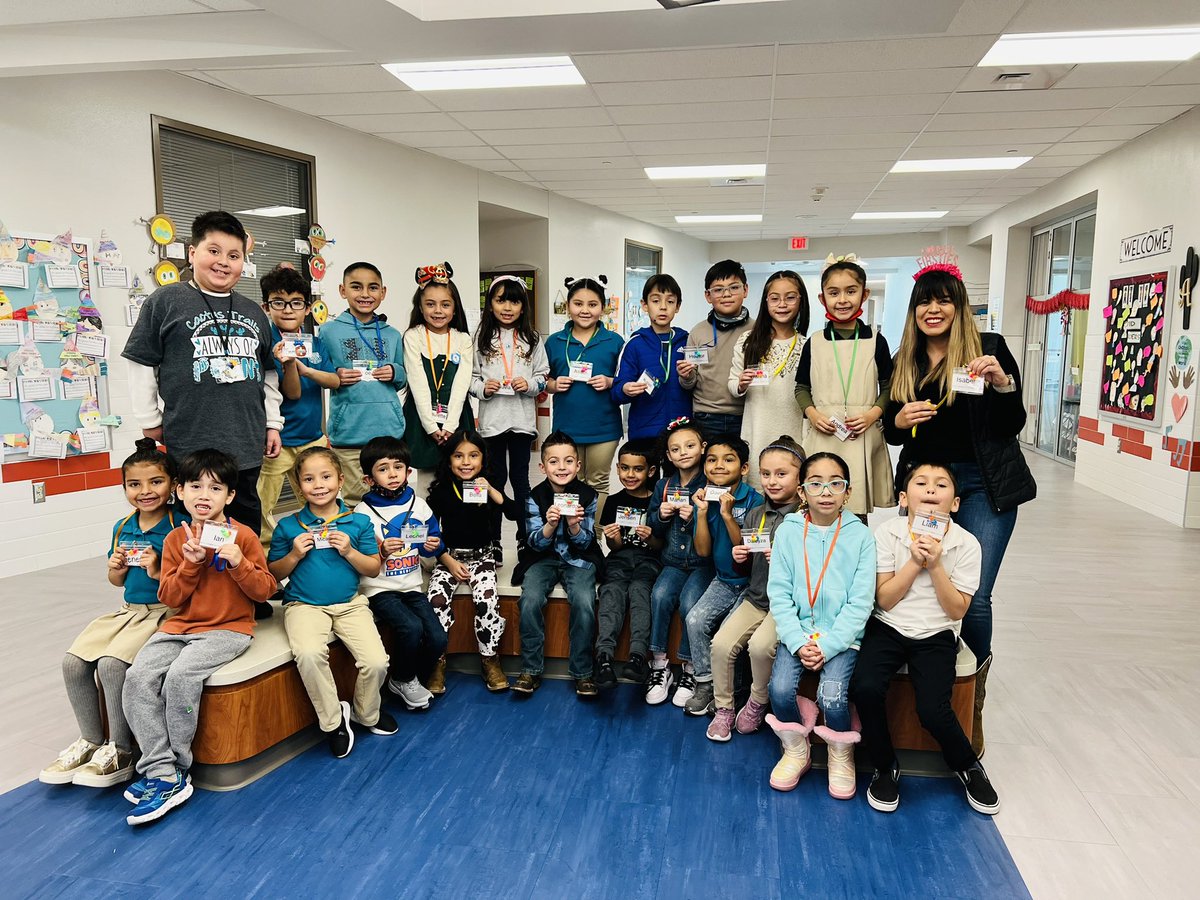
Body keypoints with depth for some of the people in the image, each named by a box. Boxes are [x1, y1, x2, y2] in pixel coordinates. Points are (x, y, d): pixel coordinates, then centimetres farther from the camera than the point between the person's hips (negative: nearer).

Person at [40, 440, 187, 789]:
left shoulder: (181, 525, -12)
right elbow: (119, 583, 20)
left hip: (166, 612, -7)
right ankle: (91, 740, 12)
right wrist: (115, 570, -1)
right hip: (129, 610, 8)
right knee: (73, 661, -6)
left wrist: (158, 572, -24)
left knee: (112, 663, -24)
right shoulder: (122, 527, 9)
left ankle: (120, 752, -7)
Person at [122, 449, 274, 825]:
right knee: (138, 677, -19)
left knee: (181, 676, -28)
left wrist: (239, 563, -21)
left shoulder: (243, 536, -4)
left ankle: (175, 767, -8)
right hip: (180, 625, 5)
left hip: (228, 628, -5)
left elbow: (265, 590, -5)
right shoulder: (175, 539, 7)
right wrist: (190, 563, -12)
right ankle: (161, 772, -15)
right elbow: (170, 598, 4)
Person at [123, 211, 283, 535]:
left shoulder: (254, 313, 14)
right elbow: (141, 365, 0)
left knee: (247, 514, 15)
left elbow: (268, 373, 20)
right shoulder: (165, 301, -1)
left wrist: (273, 423, 15)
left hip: (246, 442, 5)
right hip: (190, 442, -4)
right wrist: (151, 422, 0)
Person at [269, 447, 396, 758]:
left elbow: (373, 569, 5)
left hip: (350, 604, 1)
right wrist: (294, 555, -11)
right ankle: (333, 719, -6)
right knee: (309, 654, -33)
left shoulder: (359, 522, 2)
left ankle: (366, 713, 19)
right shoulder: (288, 527, 1)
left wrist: (349, 552, -12)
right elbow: (274, 574, 7)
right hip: (304, 605, -1)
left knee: (377, 662, -17)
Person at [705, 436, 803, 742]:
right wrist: (739, 558, -3)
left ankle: (758, 702, 3)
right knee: (721, 643, -12)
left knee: (760, 645, -27)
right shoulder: (755, 515, 9)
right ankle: (723, 709, 10)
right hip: (755, 597, 6)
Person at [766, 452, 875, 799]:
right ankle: (795, 751, 10)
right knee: (780, 688, -21)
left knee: (832, 696, -22)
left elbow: (860, 602, -6)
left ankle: (842, 757, 11)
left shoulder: (860, 536, -3)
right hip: (798, 632, 2)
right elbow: (779, 594, -3)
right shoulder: (788, 531, 0)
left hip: (842, 636, -1)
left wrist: (826, 646, -14)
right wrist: (798, 643, -14)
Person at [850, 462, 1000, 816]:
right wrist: (914, 561, -17)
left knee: (933, 709, -22)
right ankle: (885, 768, 1)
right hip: (889, 628, 1)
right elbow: (885, 600, -6)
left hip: (936, 635, 0)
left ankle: (967, 766, 13)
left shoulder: (966, 544, -5)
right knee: (865, 687, -26)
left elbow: (957, 610, -7)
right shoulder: (888, 532, -5)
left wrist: (935, 564, -18)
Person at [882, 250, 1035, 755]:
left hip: (984, 485, -3)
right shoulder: (905, 362, 9)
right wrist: (900, 419, -9)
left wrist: (1001, 382, -22)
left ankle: (974, 692, 16)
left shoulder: (989, 349, -2)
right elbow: (892, 432, 13)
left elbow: (1012, 425, -5)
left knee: (973, 596, -10)